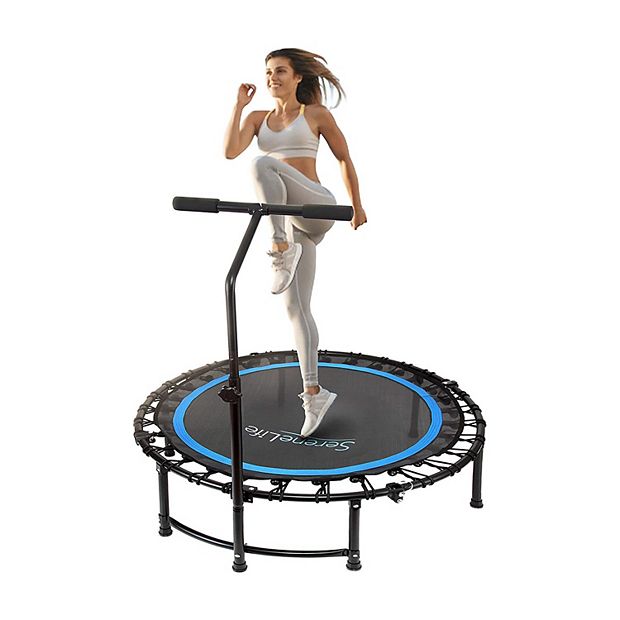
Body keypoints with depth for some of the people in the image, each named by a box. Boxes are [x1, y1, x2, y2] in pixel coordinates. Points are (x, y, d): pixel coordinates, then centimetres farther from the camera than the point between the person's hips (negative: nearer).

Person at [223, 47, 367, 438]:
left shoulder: (316, 113, 4)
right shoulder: (258, 118, 14)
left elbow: (344, 158, 11)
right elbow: (230, 151, -2)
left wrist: (357, 206, 14)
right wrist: (239, 105, 0)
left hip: (316, 206, -6)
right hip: (293, 222, 6)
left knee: (263, 164, -32)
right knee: (296, 308, 3)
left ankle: (281, 248, -28)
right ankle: (314, 393, 11)